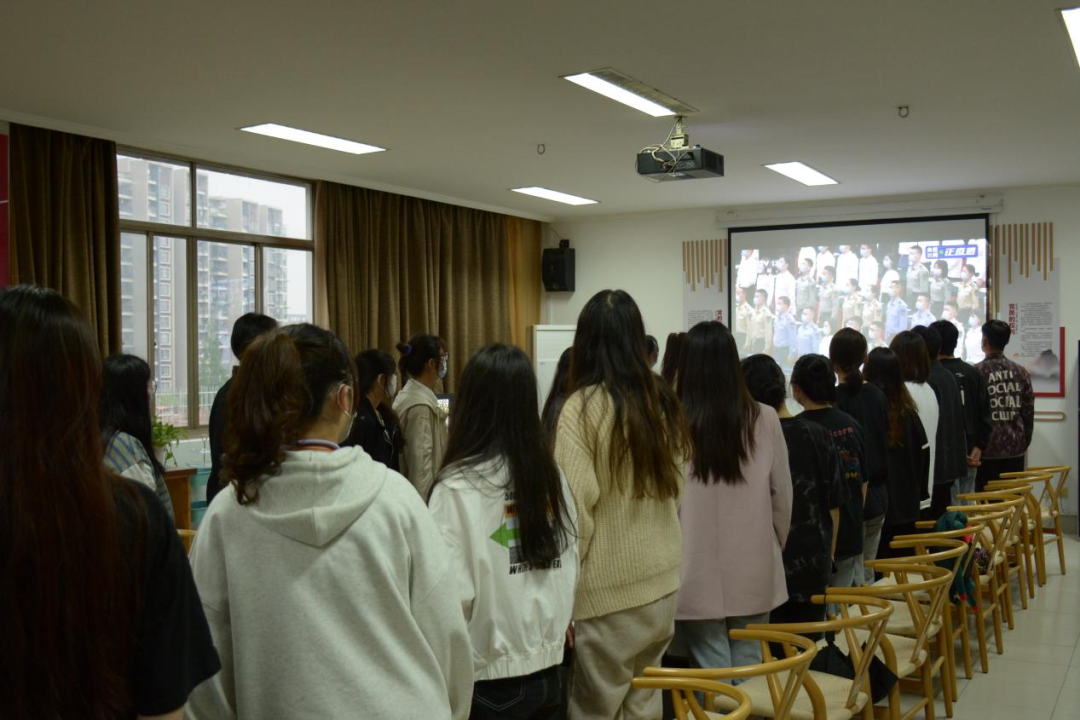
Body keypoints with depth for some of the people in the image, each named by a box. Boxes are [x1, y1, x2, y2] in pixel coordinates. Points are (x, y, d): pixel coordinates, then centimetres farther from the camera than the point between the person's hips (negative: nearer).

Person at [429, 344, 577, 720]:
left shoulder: (458, 487, -18)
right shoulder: (552, 474, -1)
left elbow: (453, 594, -19)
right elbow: (570, 568, 6)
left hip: (487, 679, -5)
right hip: (546, 669, 5)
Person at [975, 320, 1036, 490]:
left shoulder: (977, 372, -8)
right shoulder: (1021, 372, 5)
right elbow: (1028, 412, 7)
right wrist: (1024, 442, 18)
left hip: (988, 448, -4)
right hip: (1015, 448, 4)